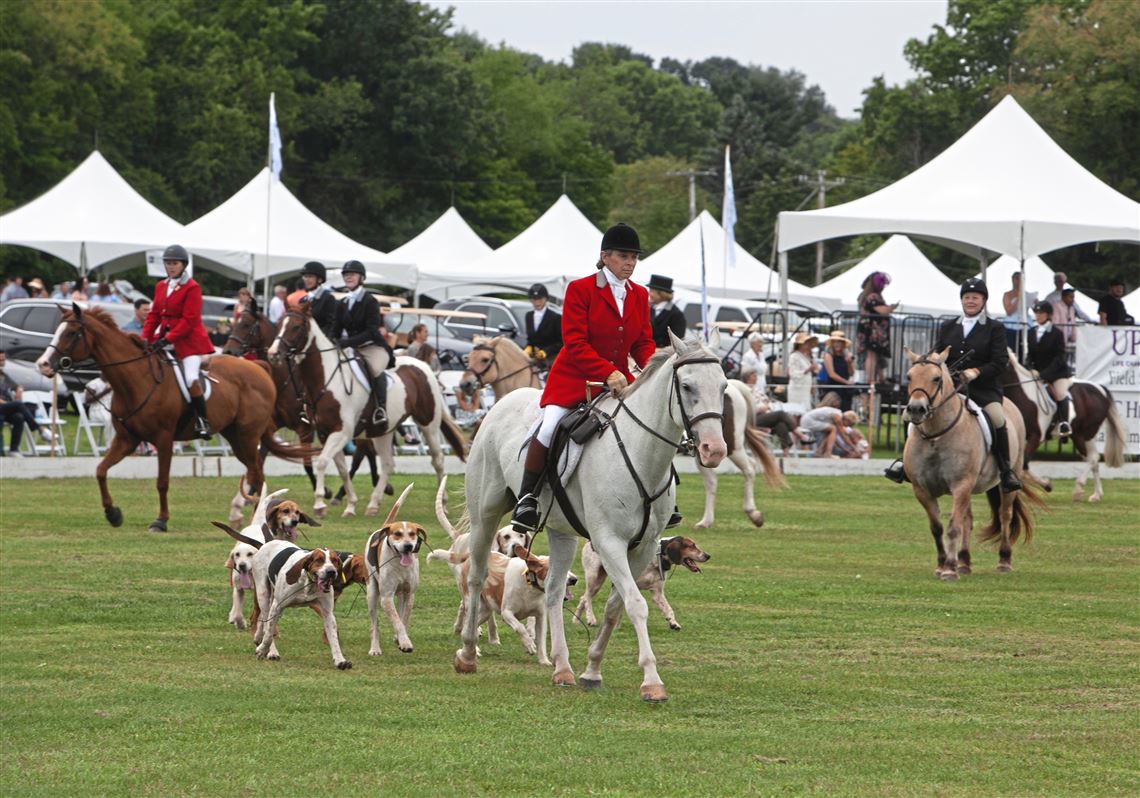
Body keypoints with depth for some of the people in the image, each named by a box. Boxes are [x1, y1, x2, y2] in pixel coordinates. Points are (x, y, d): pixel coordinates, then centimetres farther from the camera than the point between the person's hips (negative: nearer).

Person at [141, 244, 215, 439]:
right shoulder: (161, 287, 13)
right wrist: (145, 338, -2)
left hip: (189, 339, -7)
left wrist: (168, 339, -22)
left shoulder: (192, 288, -9)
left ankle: (203, 421, -15)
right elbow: (154, 315, 13)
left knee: (191, 379, -23)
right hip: (165, 338, 7)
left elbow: (189, 320, -15)